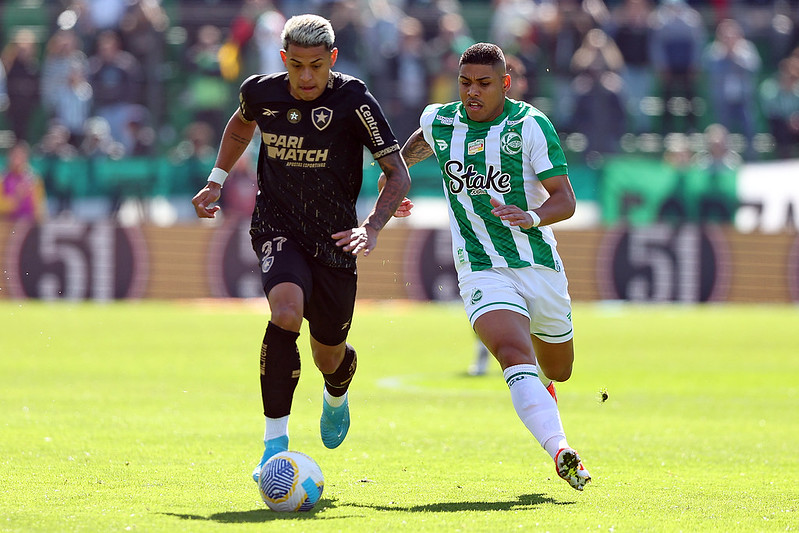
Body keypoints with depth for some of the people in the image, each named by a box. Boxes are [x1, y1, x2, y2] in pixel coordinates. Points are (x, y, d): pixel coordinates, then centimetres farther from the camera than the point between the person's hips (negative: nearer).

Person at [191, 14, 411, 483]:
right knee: (287, 311, -31)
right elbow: (241, 125, 21)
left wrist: (373, 226, -29)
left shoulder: (353, 100, -16)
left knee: (330, 358, 12)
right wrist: (216, 181, 14)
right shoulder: (261, 93, -6)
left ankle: (337, 395, 53)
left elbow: (399, 173, -14)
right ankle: (276, 441, -26)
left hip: (333, 239, 0)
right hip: (277, 228, 0)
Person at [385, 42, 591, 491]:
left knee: (558, 369, 18)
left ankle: (543, 386, 57)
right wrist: (392, 177, 33)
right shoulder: (439, 121, 1)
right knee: (515, 355, -28)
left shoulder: (531, 125, -8)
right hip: (481, 270, -1)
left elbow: (565, 199, -13)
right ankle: (561, 451, -41)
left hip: (540, 265, 1)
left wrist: (532, 217, -31)